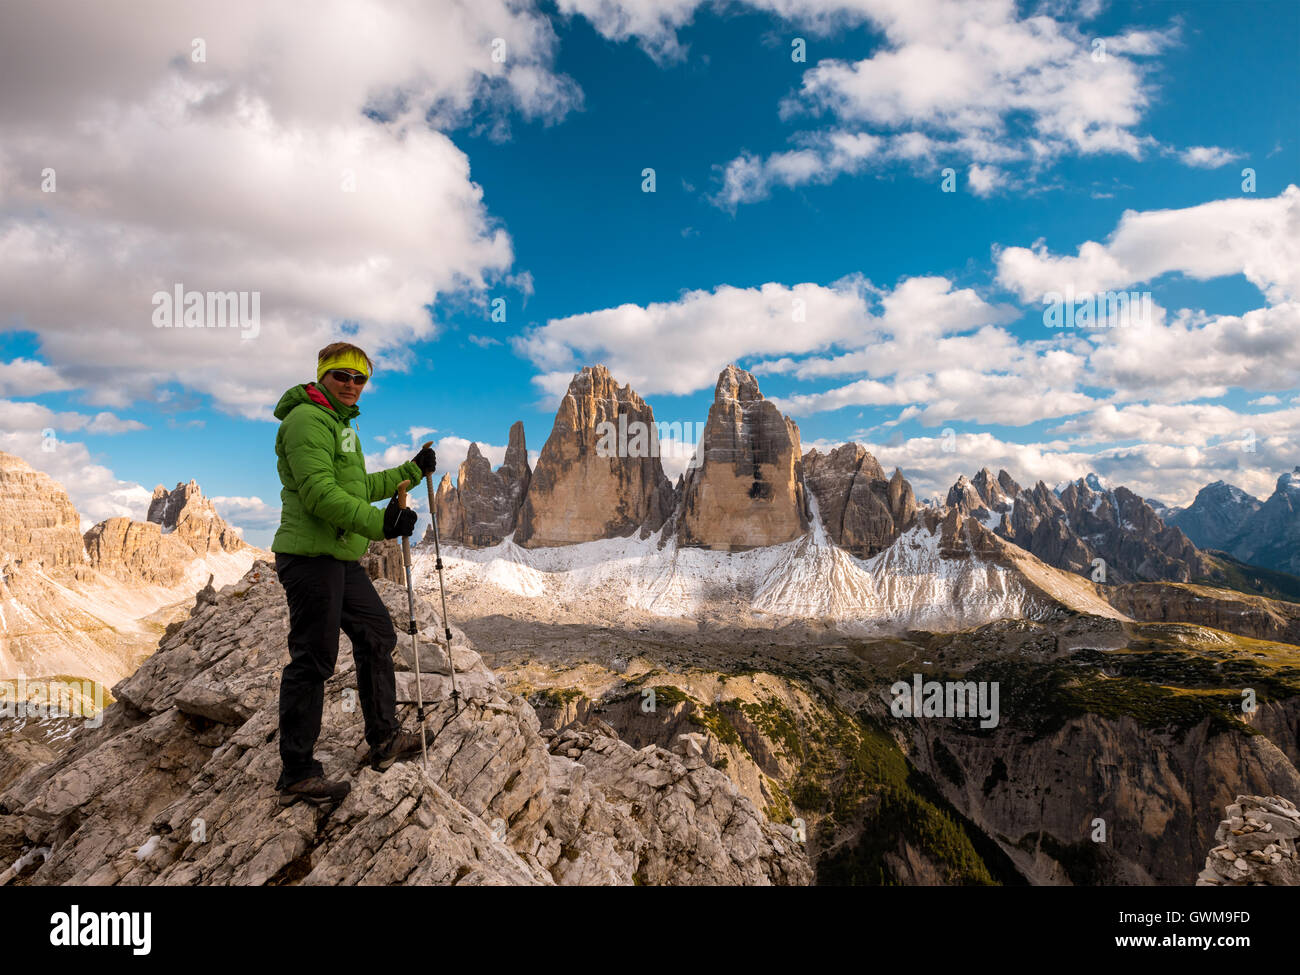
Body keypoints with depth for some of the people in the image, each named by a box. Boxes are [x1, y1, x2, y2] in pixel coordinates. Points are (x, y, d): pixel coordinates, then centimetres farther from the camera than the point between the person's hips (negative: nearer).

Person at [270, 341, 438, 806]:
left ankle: (384, 739, 28)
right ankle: (297, 774, 6)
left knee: (377, 635, 16)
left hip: (340, 558, 11)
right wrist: (380, 523, -28)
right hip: (310, 557, -11)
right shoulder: (307, 420, -11)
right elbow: (321, 495, -22)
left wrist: (413, 471, 26)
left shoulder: (340, 425, 23)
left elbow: (358, 488, 28)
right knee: (313, 659, -5)